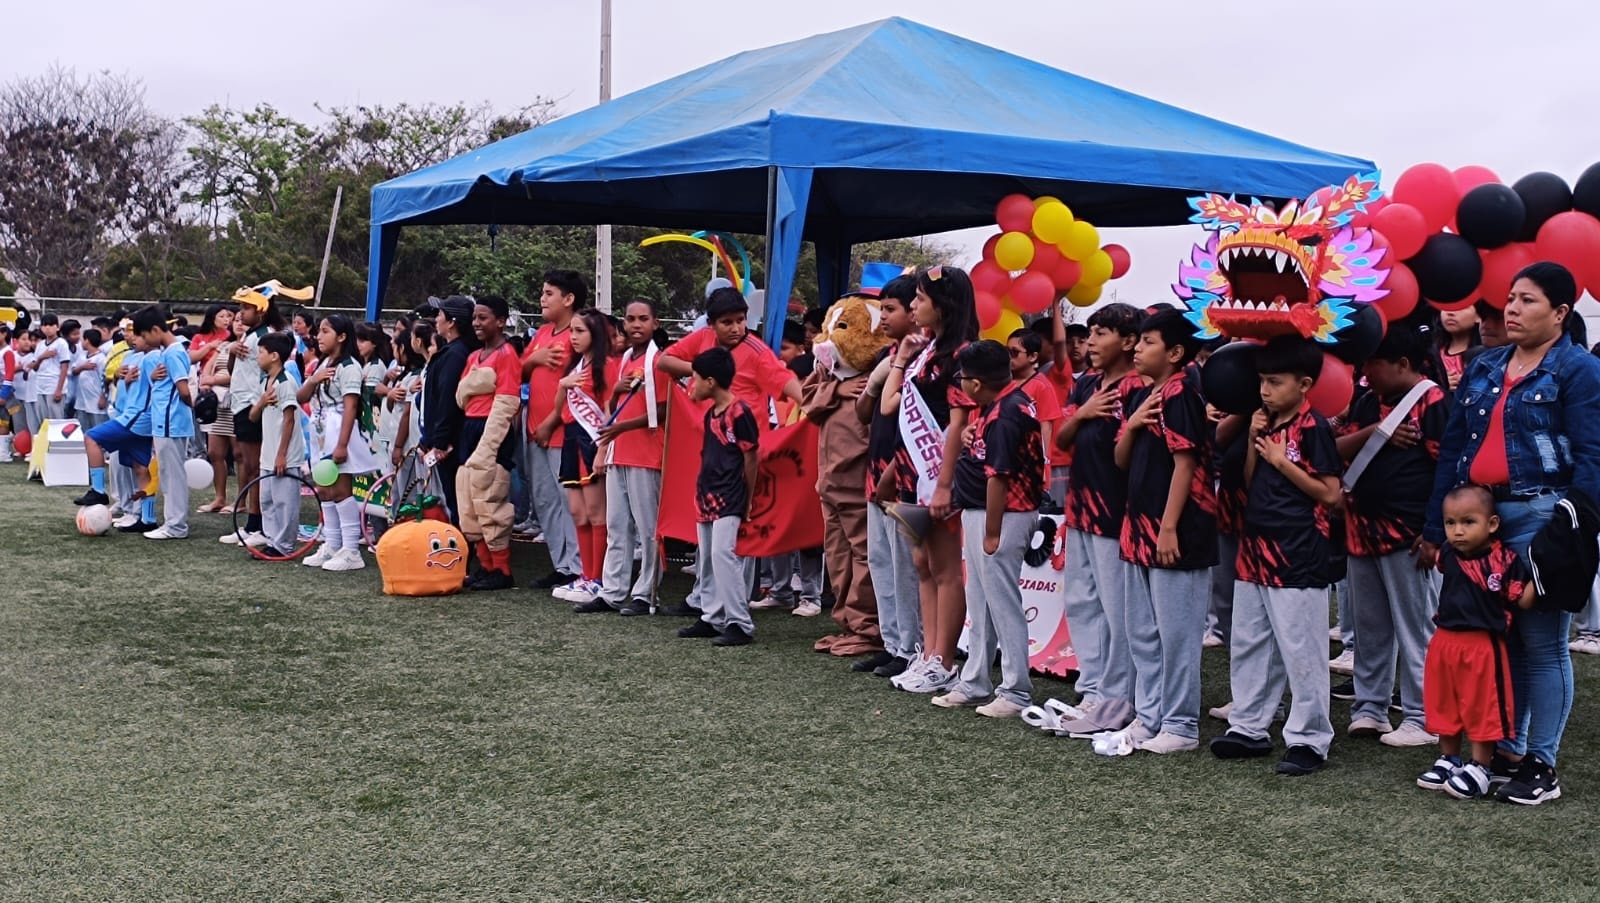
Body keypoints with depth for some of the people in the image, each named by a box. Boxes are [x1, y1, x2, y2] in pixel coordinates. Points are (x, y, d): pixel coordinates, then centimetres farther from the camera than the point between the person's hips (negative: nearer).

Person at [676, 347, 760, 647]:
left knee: (723, 554, -13)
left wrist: (748, 499, -5)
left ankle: (740, 624, -9)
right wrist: (702, 492, 13)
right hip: (707, 495, 9)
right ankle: (712, 618, 21)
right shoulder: (711, 413, 11)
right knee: (706, 558, 12)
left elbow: (751, 457, -10)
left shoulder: (739, 413, -14)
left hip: (729, 499, -9)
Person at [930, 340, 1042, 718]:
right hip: (977, 513, 11)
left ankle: (1016, 693, 6)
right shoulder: (1007, 401, 9)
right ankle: (974, 683, 27)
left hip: (999, 516, -11)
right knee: (980, 605, 17)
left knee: (1003, 604, -2)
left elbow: (998, 477, -23)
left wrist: (992, 532, -20)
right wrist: (973, 440, 6)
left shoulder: (1004, 417, -23)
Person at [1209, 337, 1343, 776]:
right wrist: (1254, 441, 1)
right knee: (1248, 644, 14)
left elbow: (1330, 493, -13)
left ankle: (1308, 740, 7)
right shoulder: (1266, 424, 11)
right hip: (1256, 547, 8)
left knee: (1301, 651, -2)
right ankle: (1248, 727, 25)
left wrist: (1282, 461, -15)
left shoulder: (1312, 428, -10)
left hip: (1297, 555, -8)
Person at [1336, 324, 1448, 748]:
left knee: (1414, 627, 0)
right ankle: (1369, 708, 23)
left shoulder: (1431, 402, -9)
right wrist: (1373, 432, -12)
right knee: (1369, 626, 14)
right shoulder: (1368, 402, 13)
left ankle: (1422, 717, 8)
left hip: (1407, 532, -7)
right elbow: (1338, 451, 7)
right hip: (1362, 527, 7)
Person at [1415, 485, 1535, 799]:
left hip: (1483, 646, -6)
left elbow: (1522, 600, -16)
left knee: (1482, 708, 5)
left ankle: (1479, 768, 16)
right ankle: (1449, 759, 30)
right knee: (1444, 705, 16)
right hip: (1445, 642, 6)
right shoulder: (1449, 555, 2)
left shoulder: (1504, 561, -15)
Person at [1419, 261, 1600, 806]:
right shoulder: (1485, 368, 13)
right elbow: (1453, 447, 14)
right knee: (1496, 639, 12)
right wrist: (1435, 528, 11)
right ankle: (1505, 751, 24)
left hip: (1541, 517, -6)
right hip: (1478, 515, 6)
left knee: (1542, 645, 1)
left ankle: (1541, 767, 10)